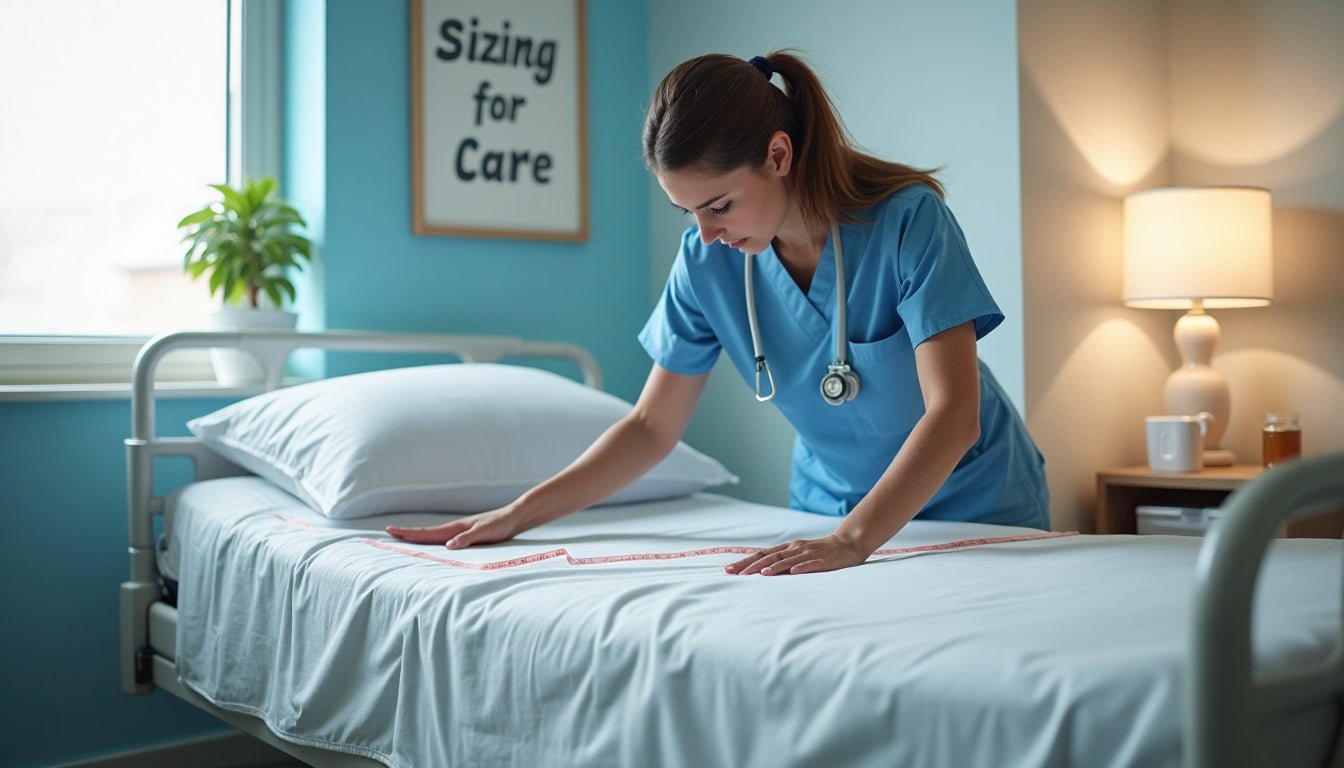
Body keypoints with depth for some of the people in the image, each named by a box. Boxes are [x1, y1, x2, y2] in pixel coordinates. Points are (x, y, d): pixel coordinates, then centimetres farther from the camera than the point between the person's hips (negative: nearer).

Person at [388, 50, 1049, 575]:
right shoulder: (706, 262, -13)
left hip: (977, 508, -2)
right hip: (833, 508, 3)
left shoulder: (908, 219, -25)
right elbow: (651, 428, -6)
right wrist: (516, 515, -13)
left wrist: (851, 540, -43)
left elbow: (954, 412, -30)